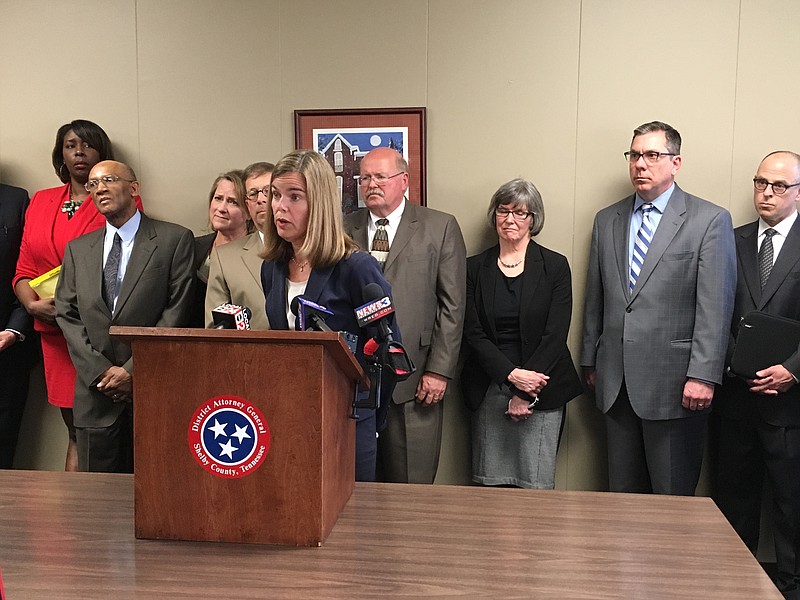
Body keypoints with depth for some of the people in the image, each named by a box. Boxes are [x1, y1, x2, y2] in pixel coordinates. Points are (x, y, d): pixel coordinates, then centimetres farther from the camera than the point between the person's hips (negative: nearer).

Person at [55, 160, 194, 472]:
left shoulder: (175, 240, 1)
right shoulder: (77, 249, 15)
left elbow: (176, 312, -6)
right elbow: (67, 315, 8)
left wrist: (133, 370, -10)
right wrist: (101, 371, -5)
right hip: (95, 392, 4)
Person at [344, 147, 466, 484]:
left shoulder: (441, 228, 3)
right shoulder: (343, 229, 10)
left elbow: (452, 305, -1)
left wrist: (439, 370, -7)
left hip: (413, 380, -2)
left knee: (411, 485, 5)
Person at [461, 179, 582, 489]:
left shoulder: (555, 266, 1)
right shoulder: (475, 267, 7)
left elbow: (555, 335, -4)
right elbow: (473, 333, 1)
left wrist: (526, 393, -10)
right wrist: (512, 375, -12)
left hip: (541, 391, -2)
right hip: (489, 390, 2)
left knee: (536, 485, -1)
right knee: (489, 483, 5)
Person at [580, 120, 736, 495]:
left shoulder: (710, 221, -3)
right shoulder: (607, 220, 12)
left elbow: (715, 308, -9)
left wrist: (703, 376, -14)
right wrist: (590, 361, 13)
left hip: (674, 381, -4)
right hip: (616, 380, 5)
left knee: (673, 497, 5)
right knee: (621, 491, 13)